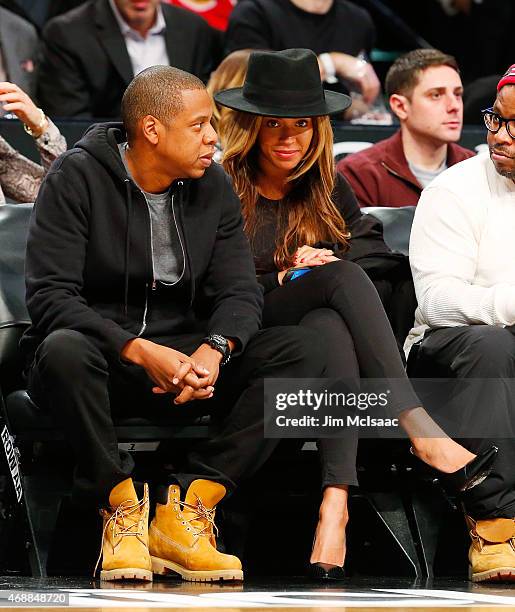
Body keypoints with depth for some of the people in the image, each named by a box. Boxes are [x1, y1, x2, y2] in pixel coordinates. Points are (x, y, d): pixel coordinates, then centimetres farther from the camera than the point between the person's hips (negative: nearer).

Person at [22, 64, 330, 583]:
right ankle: (121, 504, -19)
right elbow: (48, 296, -17)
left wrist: (214, 349, -22)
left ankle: (188, 504, -23)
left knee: (301, 351, -17)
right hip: (101, 358, -4)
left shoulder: (212, 186, 8)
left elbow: (239, 290, 2)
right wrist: (140, 351, -29)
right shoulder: (77, 177, -8)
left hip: (183, 359, 5)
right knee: (63, 350, -40)